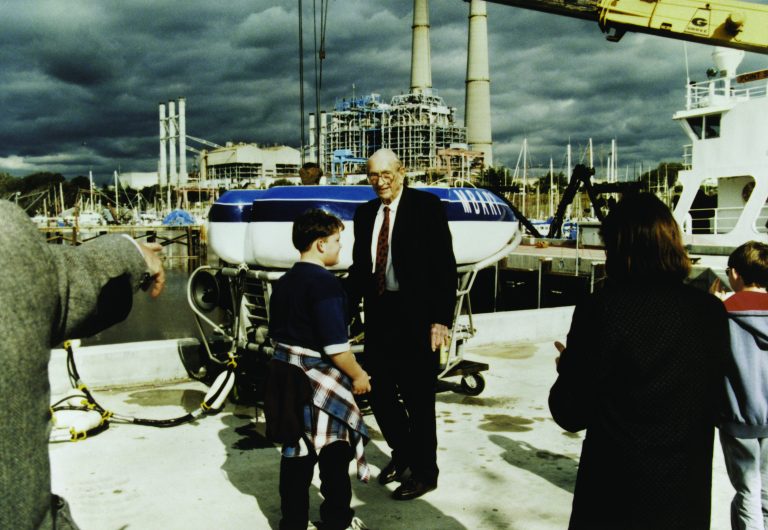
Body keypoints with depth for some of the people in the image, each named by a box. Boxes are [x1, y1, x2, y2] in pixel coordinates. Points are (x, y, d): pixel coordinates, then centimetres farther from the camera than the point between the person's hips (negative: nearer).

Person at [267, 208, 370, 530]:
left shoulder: (283, 283, 9)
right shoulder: (324, 282, -18)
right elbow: (335, 345, -22)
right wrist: (358, 375, -9)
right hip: (319, 383, -8)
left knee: (296, 454, 15)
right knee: (334, 455, 9)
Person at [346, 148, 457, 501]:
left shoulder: (426, 206, -6)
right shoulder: (365, 213, 10)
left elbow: (445, 265, -10)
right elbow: (359, 268, 15)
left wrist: (441, 318, -16)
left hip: (416, 316, -5)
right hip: (379, 313, 6)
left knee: (418, 397, 5)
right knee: (379, 393, 12)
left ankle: (424, 472, 24)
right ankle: (402, 454, 37)